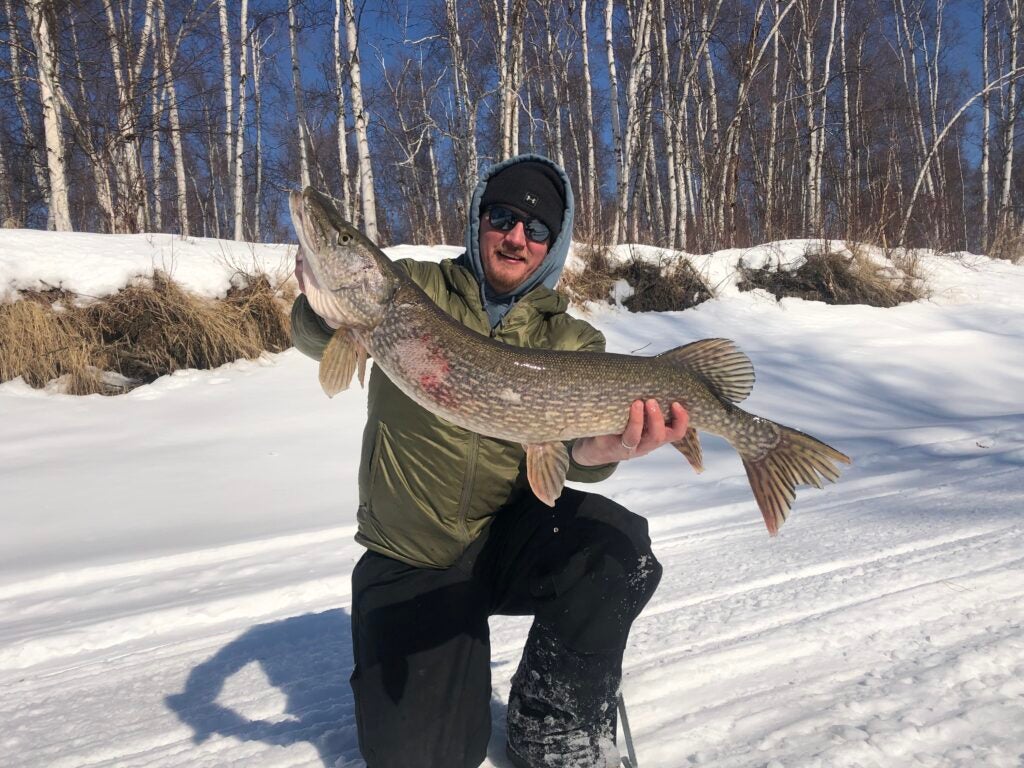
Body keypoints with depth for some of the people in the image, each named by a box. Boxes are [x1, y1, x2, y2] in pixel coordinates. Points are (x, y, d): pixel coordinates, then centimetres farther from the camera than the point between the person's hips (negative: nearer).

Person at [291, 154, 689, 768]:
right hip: (408, 557, -1)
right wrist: (328, 311, -43)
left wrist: (598, 450, -41)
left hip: (515, 533, 1)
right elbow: (315, 337, -19)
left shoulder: (572, 342, 0)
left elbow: (567, 444, -17)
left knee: (618, 548, -29)